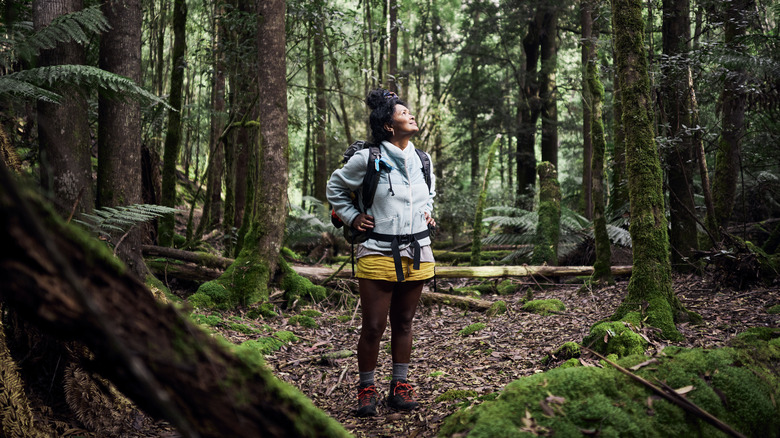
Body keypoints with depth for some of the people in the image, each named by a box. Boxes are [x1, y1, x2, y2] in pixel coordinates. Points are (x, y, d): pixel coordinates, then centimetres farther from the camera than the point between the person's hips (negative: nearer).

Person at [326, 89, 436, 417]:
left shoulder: (422, 159, 9)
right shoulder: (367, 159, -7)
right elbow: (335, 187, 8)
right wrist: (352, 217, 1)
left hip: (417, 253, 5)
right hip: (378, 252, -4)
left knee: (403, 323, 12)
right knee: (373, 327, -3)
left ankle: (399, 386, 23)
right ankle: (366, 389, 14)